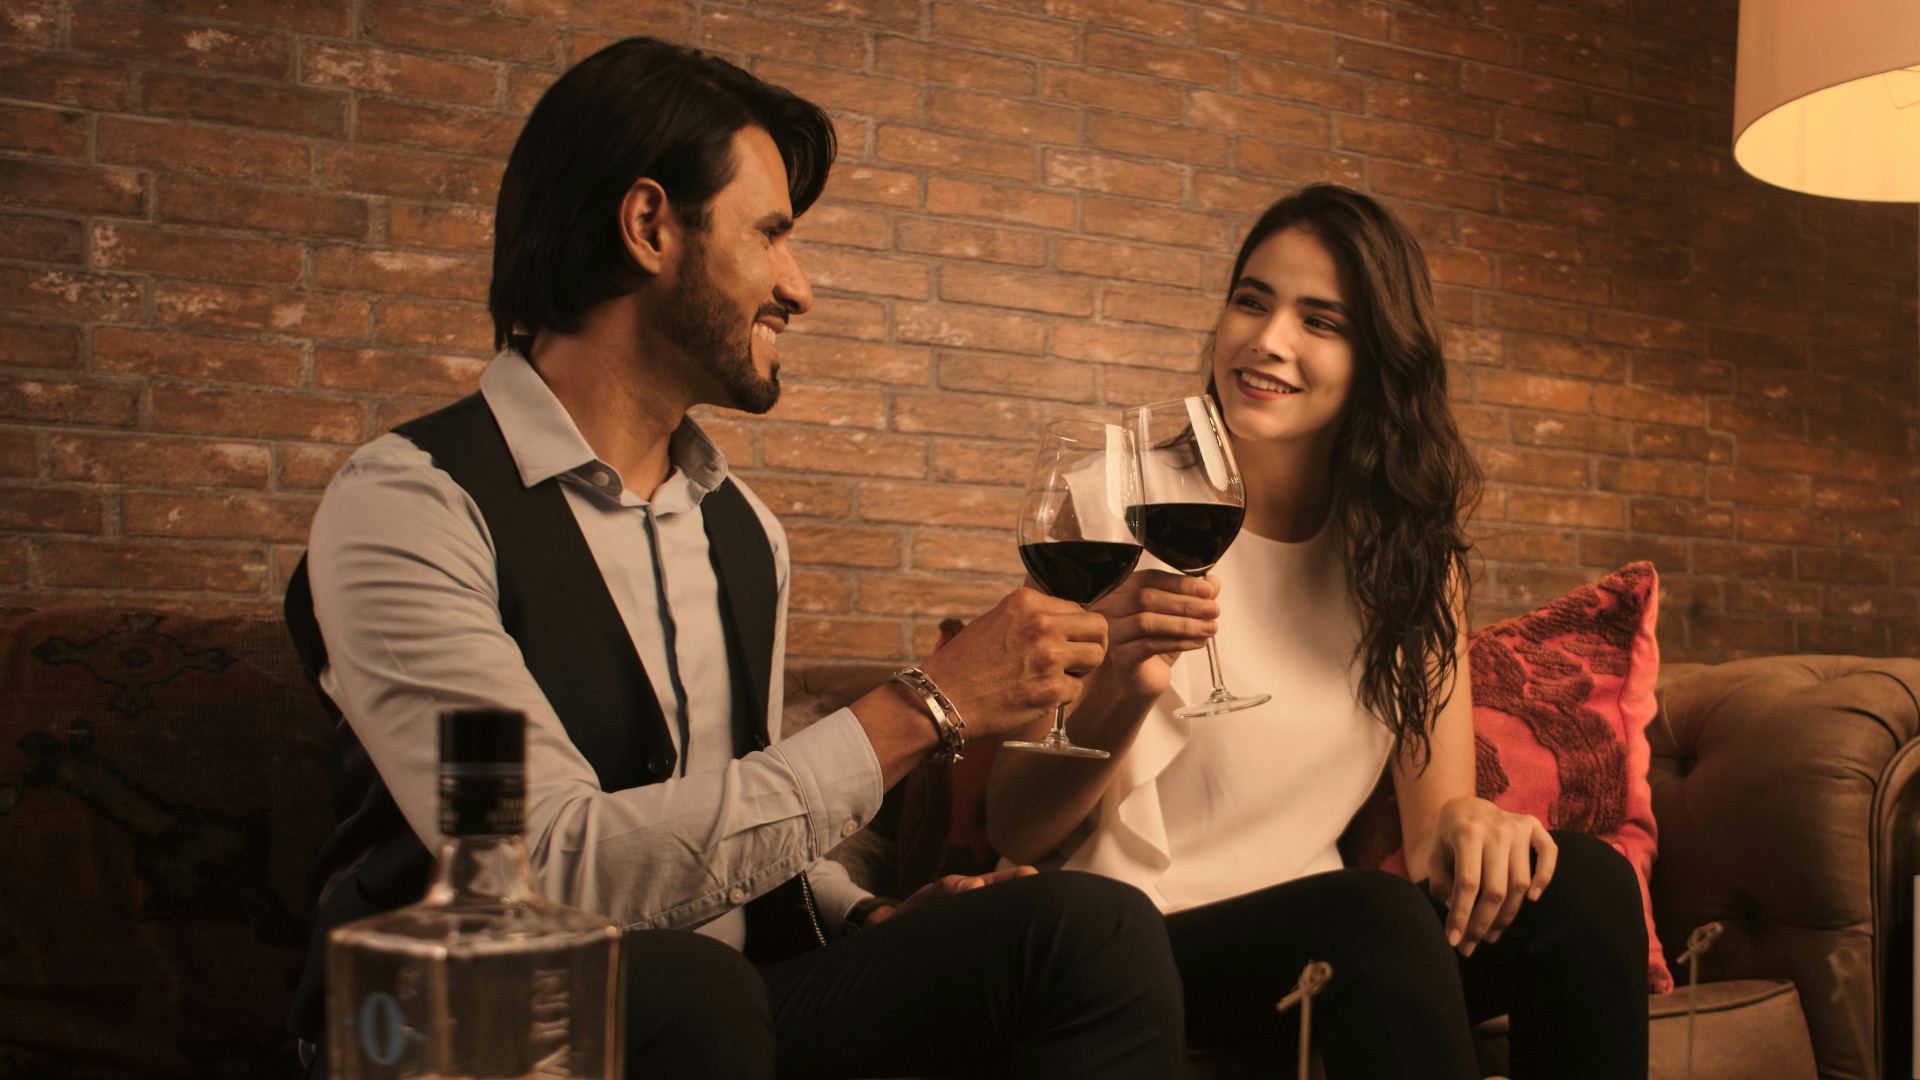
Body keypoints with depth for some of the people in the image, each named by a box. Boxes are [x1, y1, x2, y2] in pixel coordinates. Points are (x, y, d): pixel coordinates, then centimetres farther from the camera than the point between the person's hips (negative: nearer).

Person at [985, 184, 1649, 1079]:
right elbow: (1016, 834, -8)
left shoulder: (1409, 539, 4)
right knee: (1373, 918, -33)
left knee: (1583, 880, -21)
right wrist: (1120, 697, -28)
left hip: (1313, 932, 4)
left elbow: (1432, 808, 1)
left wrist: (1461, 819, -24)